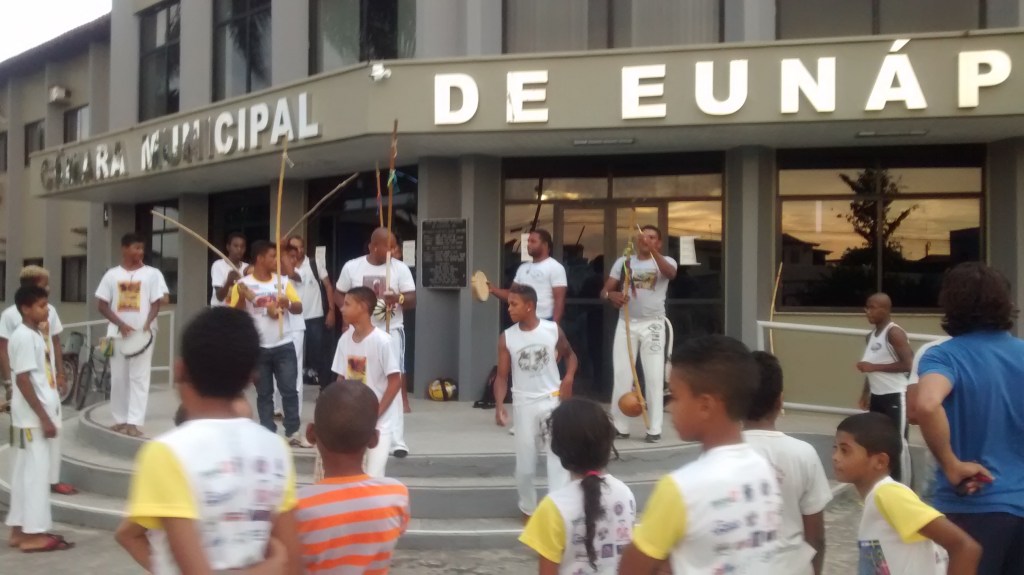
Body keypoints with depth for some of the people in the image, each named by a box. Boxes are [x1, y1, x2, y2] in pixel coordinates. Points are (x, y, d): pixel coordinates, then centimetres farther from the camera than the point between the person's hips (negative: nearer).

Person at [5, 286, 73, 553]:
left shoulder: (35, 334, 14)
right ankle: (33, 533, -1)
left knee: (26, 472, 12)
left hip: (37, 417, 10)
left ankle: (20, 529, 18)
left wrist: (48, 416, 19)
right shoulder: (23, 337, -15)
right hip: (32, 418, -10)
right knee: (35, 473, -5)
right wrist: (44, 418, -20)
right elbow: (23, 381, -20)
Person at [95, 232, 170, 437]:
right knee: (118, 378, 7)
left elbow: (156, 303, 0)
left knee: (139, 378, -6)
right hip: (118, 333, 2)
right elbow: (102, 305, 4)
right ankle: (120, 420, 17)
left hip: (143, 333, -2)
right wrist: (121, 324, -10)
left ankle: (134, 422, -7)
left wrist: (147, 324, -17)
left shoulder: (152, 273, 2)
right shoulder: (112, 274, 6)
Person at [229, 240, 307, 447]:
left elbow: (299, 308, 5)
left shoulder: (282, 281, 5)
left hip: (284, 345, 2)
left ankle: (293, 433, 10)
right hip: (257, 348, -2)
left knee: (289, 390, 2)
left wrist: (287, 303, -15)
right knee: (264, 393, 7)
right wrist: (242, 298, -21)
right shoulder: (243, 284, -4)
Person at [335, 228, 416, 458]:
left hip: (391, 331, -2)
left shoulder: (400, 268, -3)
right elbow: (340, 295, 10)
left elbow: (413, 300, -6)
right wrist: (348, 312, -10)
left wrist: (399, 298, -29)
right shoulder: (352, 267, 0)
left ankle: (398, 440, -8)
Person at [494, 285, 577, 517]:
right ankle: (528, 509, 29)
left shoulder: (553, 330, -7)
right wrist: (499, 406, -18)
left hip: (553, 400, 0)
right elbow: (502, 376, -4)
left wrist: (569, 377, -8)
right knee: (525, 463, 8)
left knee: (559, 456, -5)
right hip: (524, 403, 1)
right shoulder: (506, 338, -6)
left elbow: (569, 354, 11)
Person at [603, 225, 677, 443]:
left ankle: (654, 429, 3)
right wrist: (612, 295, -21)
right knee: (622, 375, 4)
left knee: (654, 377, -2)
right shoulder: (623, 262, 8)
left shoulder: (665, 261, 0)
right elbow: (604, 291, 4)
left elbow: (671, 274, -25)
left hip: (652, 324, -2)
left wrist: (653, 251, -39)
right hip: (626, 323, 3)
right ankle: (620, 426, 11)